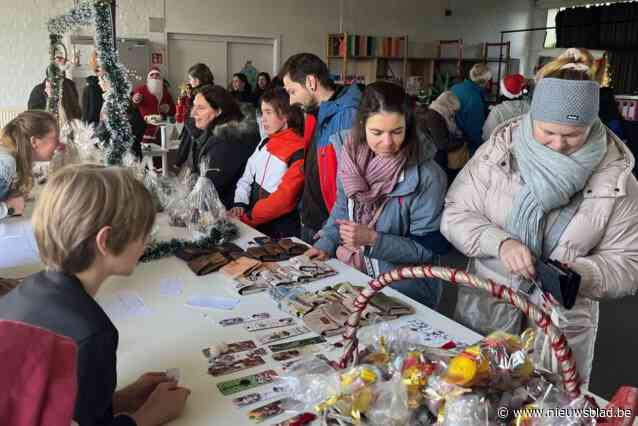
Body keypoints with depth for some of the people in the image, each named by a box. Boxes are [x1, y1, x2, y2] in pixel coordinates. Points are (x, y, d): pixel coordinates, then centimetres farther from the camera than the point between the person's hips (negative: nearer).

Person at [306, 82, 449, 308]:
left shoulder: (426, 176, -18)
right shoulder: (352, 158, -2)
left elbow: (427, 249, -14)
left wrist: (373, 239, -22)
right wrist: (326, 244, -1)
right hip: (353, 278, 5)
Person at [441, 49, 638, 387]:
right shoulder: (499, 150, -8)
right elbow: (454, 215, -7)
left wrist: (579, 274, -24)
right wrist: (500, 242, -24)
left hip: (562, 323, 0)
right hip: (484, 308, 1)